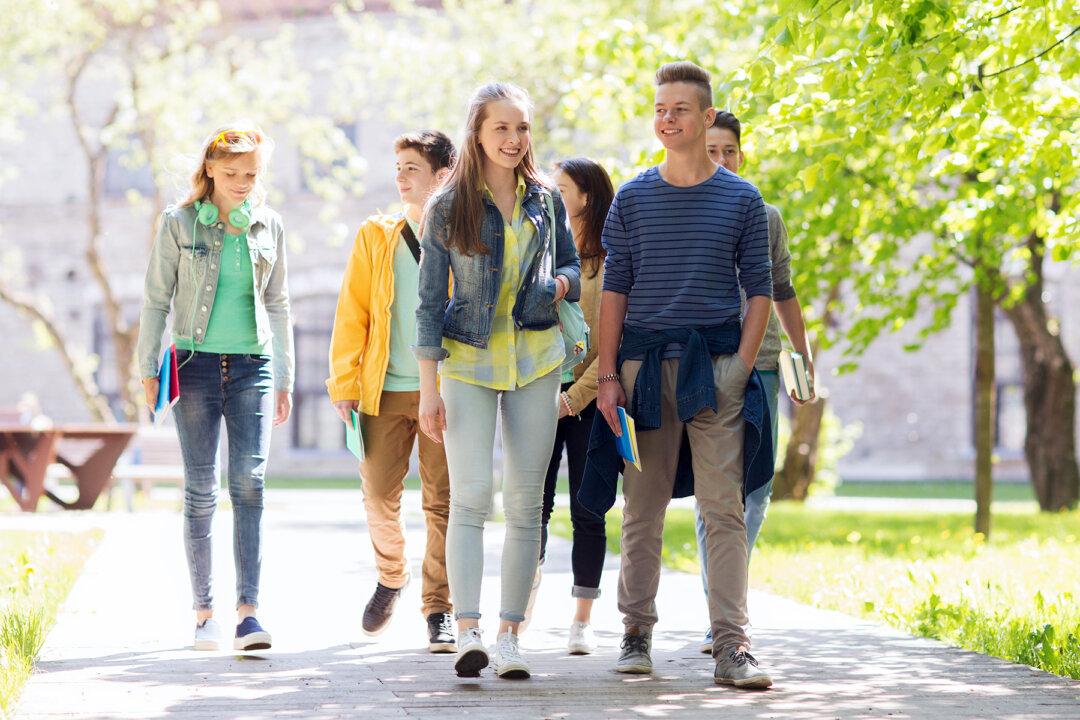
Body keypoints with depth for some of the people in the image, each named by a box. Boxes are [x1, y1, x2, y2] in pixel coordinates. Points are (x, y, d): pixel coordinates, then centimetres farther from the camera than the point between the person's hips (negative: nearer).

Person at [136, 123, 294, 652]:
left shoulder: (269, 227, 8)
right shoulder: (179, 224, 1)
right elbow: (156, 299, 3)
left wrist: (285, 379, 15)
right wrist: (148, 369, -2)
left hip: (252, 366, 1)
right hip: (196, 364, -1)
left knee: (249, 482, -12)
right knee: (200, 491, 1)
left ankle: (248, 609, -15)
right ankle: (204, 611, 9)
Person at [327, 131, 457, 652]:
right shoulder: (375, 236, 9)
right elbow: (352, 312, 8)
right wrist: (344, 382, 1)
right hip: (385, 389, 2)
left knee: (441, 501, -2)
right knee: (379, 493, 1)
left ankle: (439, 609, 6)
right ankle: (391, 578, 27)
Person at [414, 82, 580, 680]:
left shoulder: (546, 200, 8)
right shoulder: (449, 206, -1)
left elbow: (572, 266, 19)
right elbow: (430, 300, -1)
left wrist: (560, 284, -7)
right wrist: (429, 388, -6)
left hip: (536, 357, 3)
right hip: (468, 360, -3)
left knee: (525, 501, 1)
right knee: (470, 495, -14)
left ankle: (510, 634, 6)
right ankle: (467, 631, -17)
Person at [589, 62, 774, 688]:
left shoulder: (742, 200, 6)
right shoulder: (632, 199, 8)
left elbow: (760, 289, 7)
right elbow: (615, 289, 8)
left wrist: (743, 367, -5)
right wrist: (608, 375, 0)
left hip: (716, 365, -1)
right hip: (644, 364, 1)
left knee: (724, 509, -7)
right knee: (643, 510, 5)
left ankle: (732, 646, -9)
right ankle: (638, 635, 15)